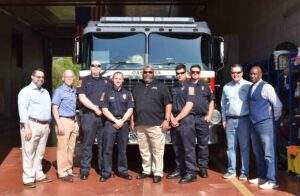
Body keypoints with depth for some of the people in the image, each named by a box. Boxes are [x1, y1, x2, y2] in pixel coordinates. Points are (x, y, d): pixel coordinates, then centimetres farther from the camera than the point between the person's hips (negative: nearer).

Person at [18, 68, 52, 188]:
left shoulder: (45, 92, 19)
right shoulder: (26, 91, -4)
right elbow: (23, 110, -11)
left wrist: (48, 125, 18)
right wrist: (27, 127, -18)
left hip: (44, 125, 7)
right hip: (32, 124, -7)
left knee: (40, 153, 13)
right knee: (29, 153, -2)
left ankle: (39, 175, 22)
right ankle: (28, 178, 4)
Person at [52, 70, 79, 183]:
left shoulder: (74, 91, 15)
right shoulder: (59, 91, -6)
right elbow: (54, 109, -10)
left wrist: (76, 122, 16)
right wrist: (59, 124, -17)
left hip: (72, 121, 7)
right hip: (63, 121, -7)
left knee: (71, 148, 11)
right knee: (63, 148, -5)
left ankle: (69, 170, 20)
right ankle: (62, 172, 1)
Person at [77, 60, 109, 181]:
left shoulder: (105, 81, 18)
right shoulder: (85, 80, 7)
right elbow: (82, 98, -3)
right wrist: (95, 108, -9)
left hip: (104, 115, 3)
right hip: (89, 115, -3)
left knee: (103, 143, 6)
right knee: (87, 143, -2)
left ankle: (103, 167, 14)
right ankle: (85, 169, 3)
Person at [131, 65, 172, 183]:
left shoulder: (161, 86, 5)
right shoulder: (137, 88, 17)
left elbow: (168, 104, 0)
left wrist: (166, 120, -9)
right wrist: (132, 120, 11)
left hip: (156, 124, -4)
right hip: (140, 124, 4)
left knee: (157, 150, -3)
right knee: (144, 150, 11)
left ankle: (157, 173, 4)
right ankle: (146, 170, 22)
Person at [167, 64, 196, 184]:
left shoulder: (189, 86, -5)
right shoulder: (174, 88, 16)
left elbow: (188, 106, -12)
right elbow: (170, 104, 13)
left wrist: (177, 119, -10)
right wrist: (172, 118, -2)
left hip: (186, 120, -7)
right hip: (174, 121, 7)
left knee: (188, 148, -5)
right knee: (177, 148, 12)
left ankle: (191, 173, -1)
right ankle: (179, 170, 22)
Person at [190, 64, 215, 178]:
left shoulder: (205, 86, 11)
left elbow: (211, 101, 13)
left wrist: (209, 115, 3)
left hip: (202, 119, 1)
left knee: (203, 145, 3)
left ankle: (203, 167, 12)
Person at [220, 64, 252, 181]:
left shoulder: (248, 85, -2)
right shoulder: (226, 87, 10)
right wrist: (224, 119, 10)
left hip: (243, 120, -3)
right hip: (230, 120, 4)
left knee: (244, 147, 2)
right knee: (231, 147, 8)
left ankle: (244, 172, 10)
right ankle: (231, 170, 18)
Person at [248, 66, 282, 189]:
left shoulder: (266, 87, -11)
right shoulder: (251, 88, 12)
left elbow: (277, 105, -11)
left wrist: (273, 119, -1)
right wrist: (251, 121, 15)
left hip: (264, 124, -8)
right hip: (253, 125, 8)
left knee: (268, 153, -4)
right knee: (258, 153, 15)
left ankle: (272, 181, 3)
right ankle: (262, 177, 26)